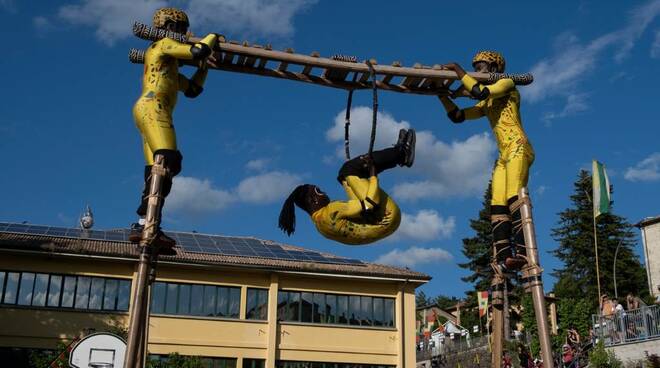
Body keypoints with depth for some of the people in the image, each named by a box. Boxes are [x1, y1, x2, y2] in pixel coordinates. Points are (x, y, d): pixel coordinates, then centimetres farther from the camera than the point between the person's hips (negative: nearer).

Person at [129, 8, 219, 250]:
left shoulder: (168, 64, 35)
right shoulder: (163, 44, 8)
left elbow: (192, 89, 35)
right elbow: (198, 51, -5)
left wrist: (203, 67, 27)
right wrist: (214, 36, 14)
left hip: (151, 110, 10)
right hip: (152, 107, -10)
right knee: (167, 161, -26)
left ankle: (143, 227, -15)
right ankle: (145, 223, -38)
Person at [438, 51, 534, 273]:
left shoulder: (507, 84, 7)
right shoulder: (487, 104, 28)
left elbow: (480, 92, -12)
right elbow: (457, 116, 24)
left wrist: (460, 72, -3)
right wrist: (442, 95, 16)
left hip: (518, 148, -8)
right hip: (503, 155, 8)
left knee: (514, 198, -24)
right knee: (497, 206, -8)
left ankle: (523, 253, -34)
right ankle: (503, 257, -17)